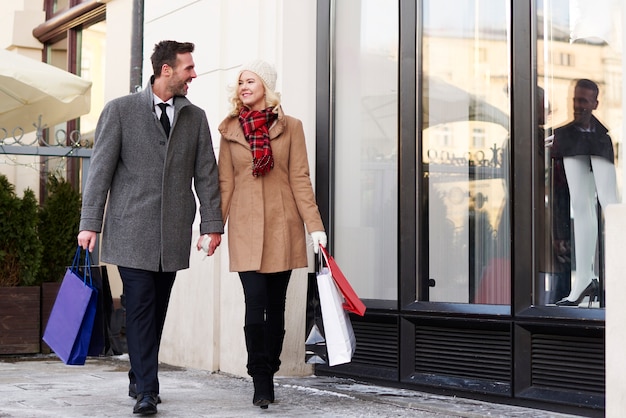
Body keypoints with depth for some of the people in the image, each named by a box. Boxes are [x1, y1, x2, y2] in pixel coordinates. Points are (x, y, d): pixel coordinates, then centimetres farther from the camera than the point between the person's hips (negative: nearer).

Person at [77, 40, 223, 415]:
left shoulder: (195, 117, 12)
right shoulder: (121, 110, 2)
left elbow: (206, 174, 11)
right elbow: (101, 169, 0)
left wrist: (211, 224, 5)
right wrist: (90, 224, -4)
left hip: (173, 233, 3)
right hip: (132, 230, -3)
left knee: (157, 310, 7)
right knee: (141, 306, -8)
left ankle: (140, 380, 20)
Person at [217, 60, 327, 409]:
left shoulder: (290, 127, 5)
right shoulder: (231, 129, 8)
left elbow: (300, 179, 2)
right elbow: (225, 183, 7)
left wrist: (315, 224, -5)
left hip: (282, 225, 0)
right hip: (246, 226, 0)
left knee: (276, 304, 6)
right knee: (256, 302, -10)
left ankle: (267, 377, 16)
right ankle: (261, 383, -5)